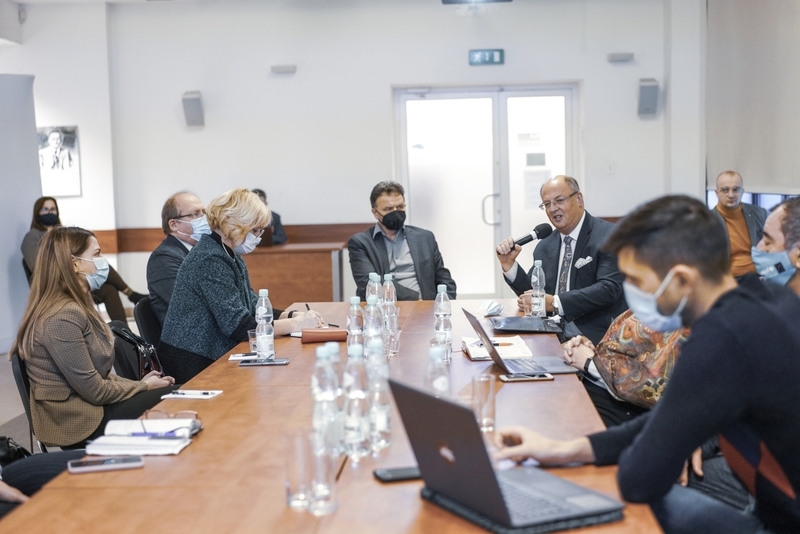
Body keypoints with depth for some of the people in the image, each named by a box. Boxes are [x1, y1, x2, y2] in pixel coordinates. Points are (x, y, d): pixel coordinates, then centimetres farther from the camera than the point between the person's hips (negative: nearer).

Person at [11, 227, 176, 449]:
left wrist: (139, 384, 0)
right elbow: (95, 390, -20)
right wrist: (144, 386, -7)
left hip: (87, 406, 9)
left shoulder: (74, 306, 9)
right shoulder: (63, 316, -23)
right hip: (80, 422, -9)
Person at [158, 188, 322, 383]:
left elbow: (253, 309, 11)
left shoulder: (230, 256, 10)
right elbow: (240, 326, -23)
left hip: (212, 356, 8)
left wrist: (292, 315, -5)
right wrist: (295, 324, -17)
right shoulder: (211, 261, -20)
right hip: (195, 365, -8)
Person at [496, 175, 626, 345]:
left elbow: (608, 288, -17)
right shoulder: (544, 246, 13)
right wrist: (509, 264, -1)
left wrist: (555, 303, -25)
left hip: (597, 337, -7)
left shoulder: (609, 236, -6)